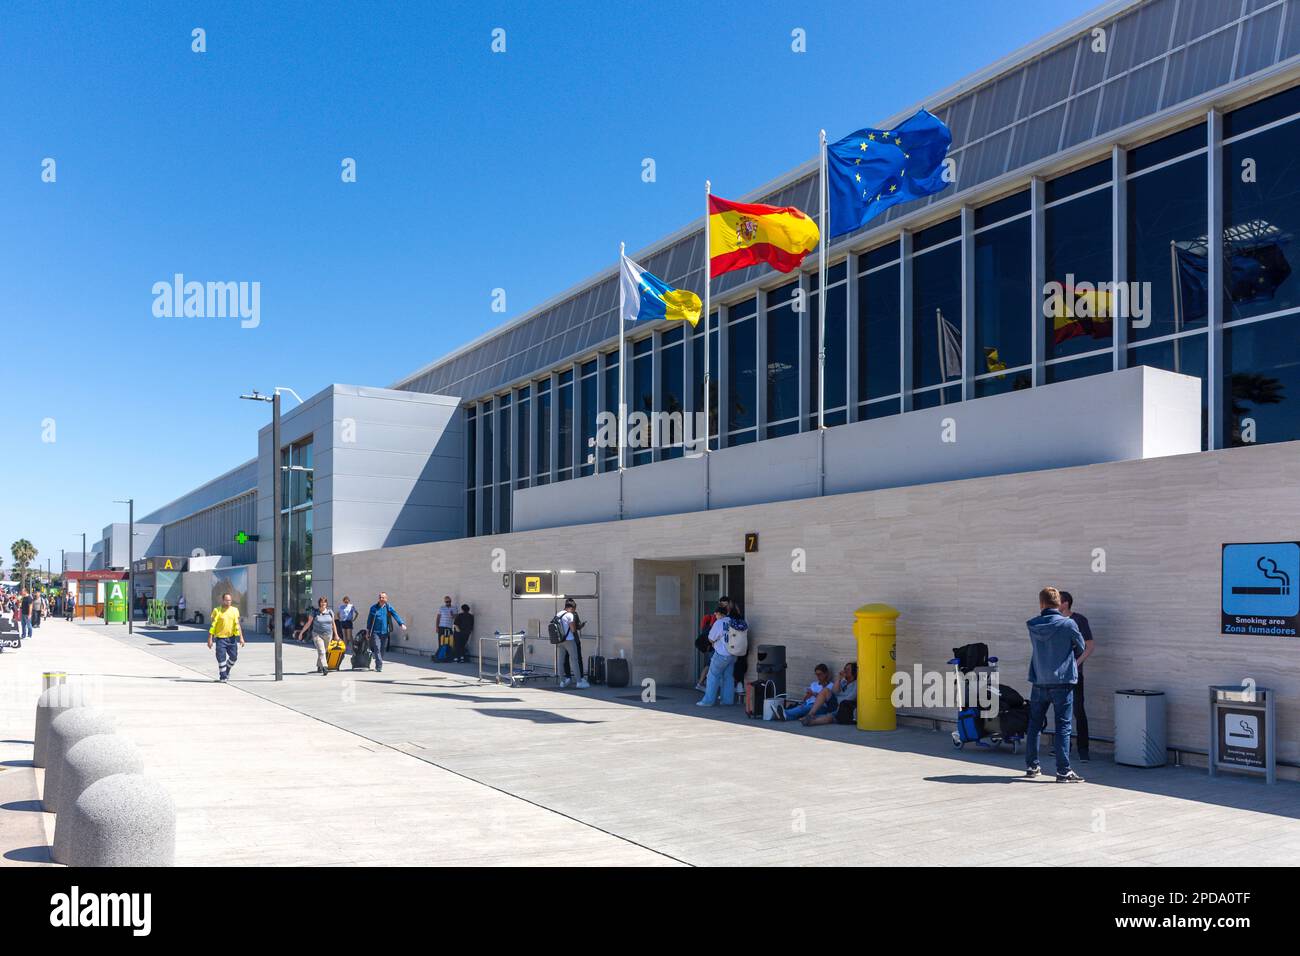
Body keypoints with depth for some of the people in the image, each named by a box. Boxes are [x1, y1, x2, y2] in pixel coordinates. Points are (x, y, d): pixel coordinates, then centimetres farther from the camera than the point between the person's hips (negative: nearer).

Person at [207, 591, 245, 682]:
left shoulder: (235, 610, 6)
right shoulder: (217, 610, -4)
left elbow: (237, 625, 6)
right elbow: (212, 626, -3)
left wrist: (241, 637, 0)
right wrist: (210, 639, -7)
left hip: (231, 638, 3)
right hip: (220, 638, -3)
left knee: (234, 656, 5)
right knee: (221, 658, -5)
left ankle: (227, 670, 31)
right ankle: (223, 676, 7)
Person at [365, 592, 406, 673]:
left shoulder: (389, 607, 3)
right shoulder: (373, 607, 3)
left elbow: (396, 615, -9)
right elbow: (369, 619, 10)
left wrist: (402, 624, -24)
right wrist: (368, 630, 10)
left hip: (385, 632, 2)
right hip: (375, 632, -2)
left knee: (382, 649, 9)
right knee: (377, 648, -12)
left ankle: (378, 665, 23)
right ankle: (379, 666, -16)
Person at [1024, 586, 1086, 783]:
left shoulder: (1032, 625, -1)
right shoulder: (1068, 624, -10)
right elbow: (1080, 648, 3)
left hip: (1039, 683, 3)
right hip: (1062, 682, -3)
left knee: (1034, 725, 14)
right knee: (1063, 727, 0)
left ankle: (1031, 766, 20)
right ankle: (1063, 771, -2)